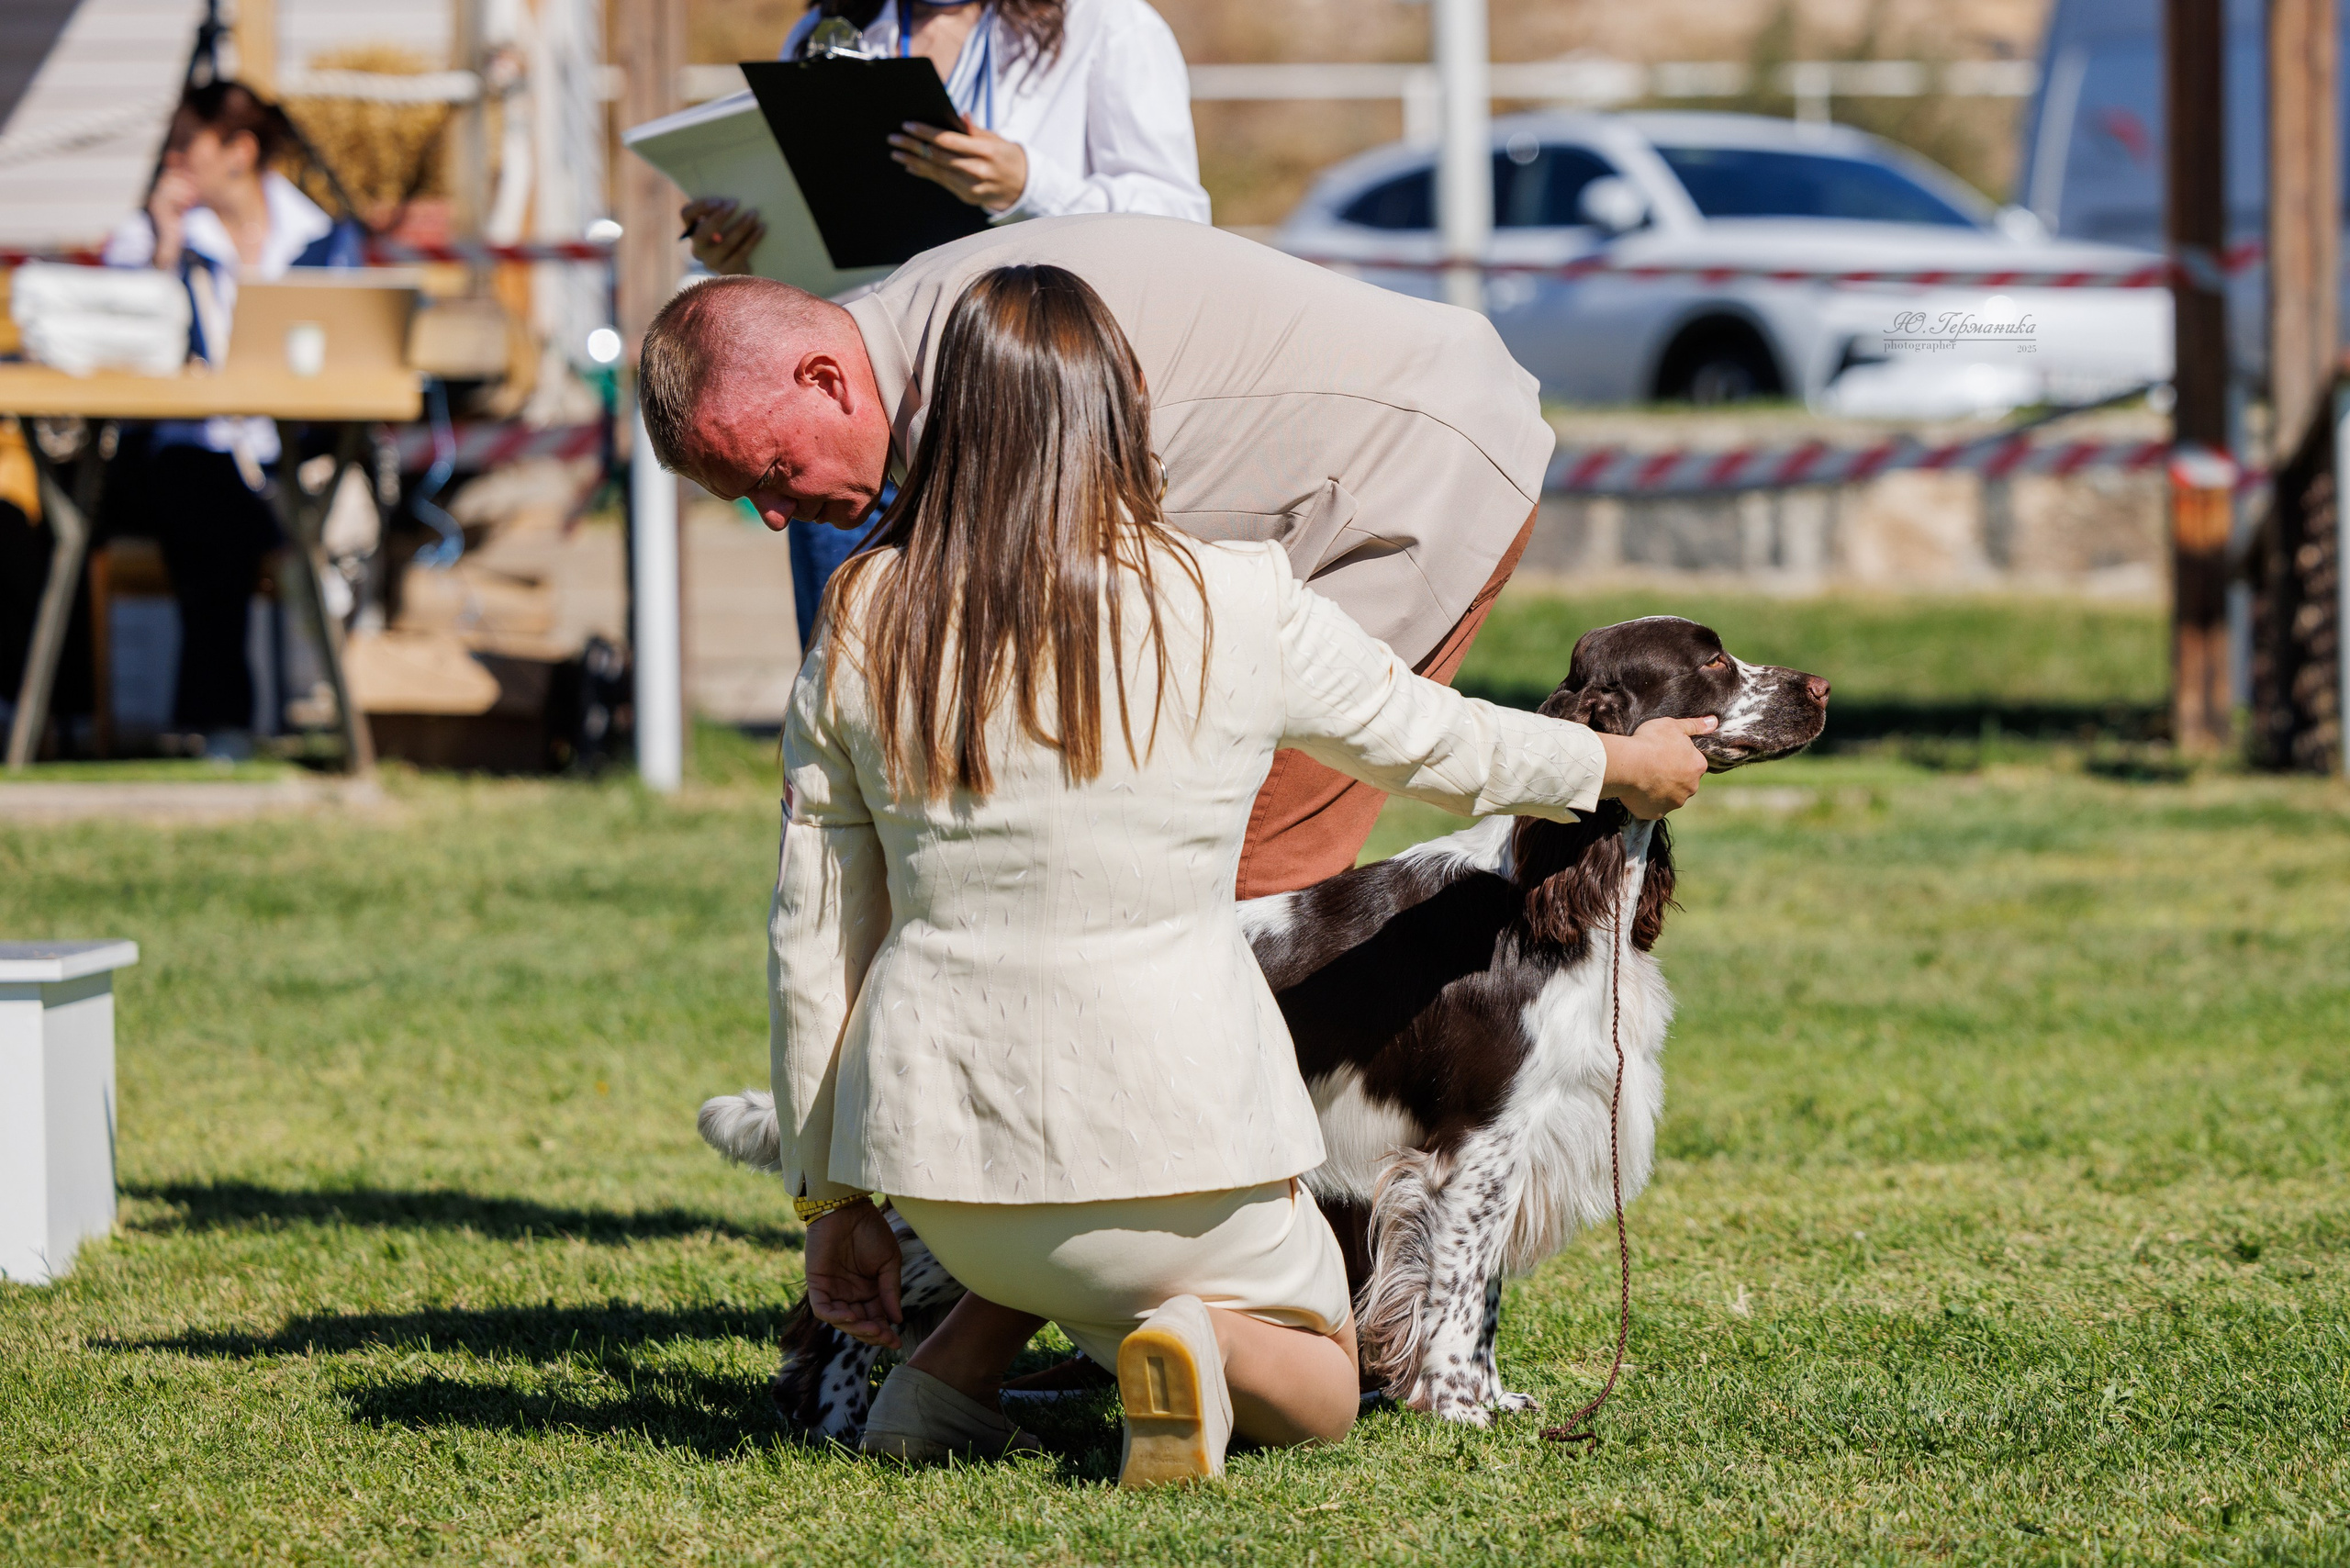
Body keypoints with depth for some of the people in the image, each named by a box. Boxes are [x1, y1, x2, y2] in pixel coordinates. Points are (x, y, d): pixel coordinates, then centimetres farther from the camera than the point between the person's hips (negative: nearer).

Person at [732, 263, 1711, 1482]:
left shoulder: (864, 627, -3)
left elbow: (815, 936, 2)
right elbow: (1426, 739, 9)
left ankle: (948, 1372, 9)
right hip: (1170, 1136, -3)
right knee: (1318, 1393, 23)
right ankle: (1205, 1341, -13)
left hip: (941, 1156, 3)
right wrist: (1619, 763, 30)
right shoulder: (1234, 607, -10)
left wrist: (831, 1198, 13)